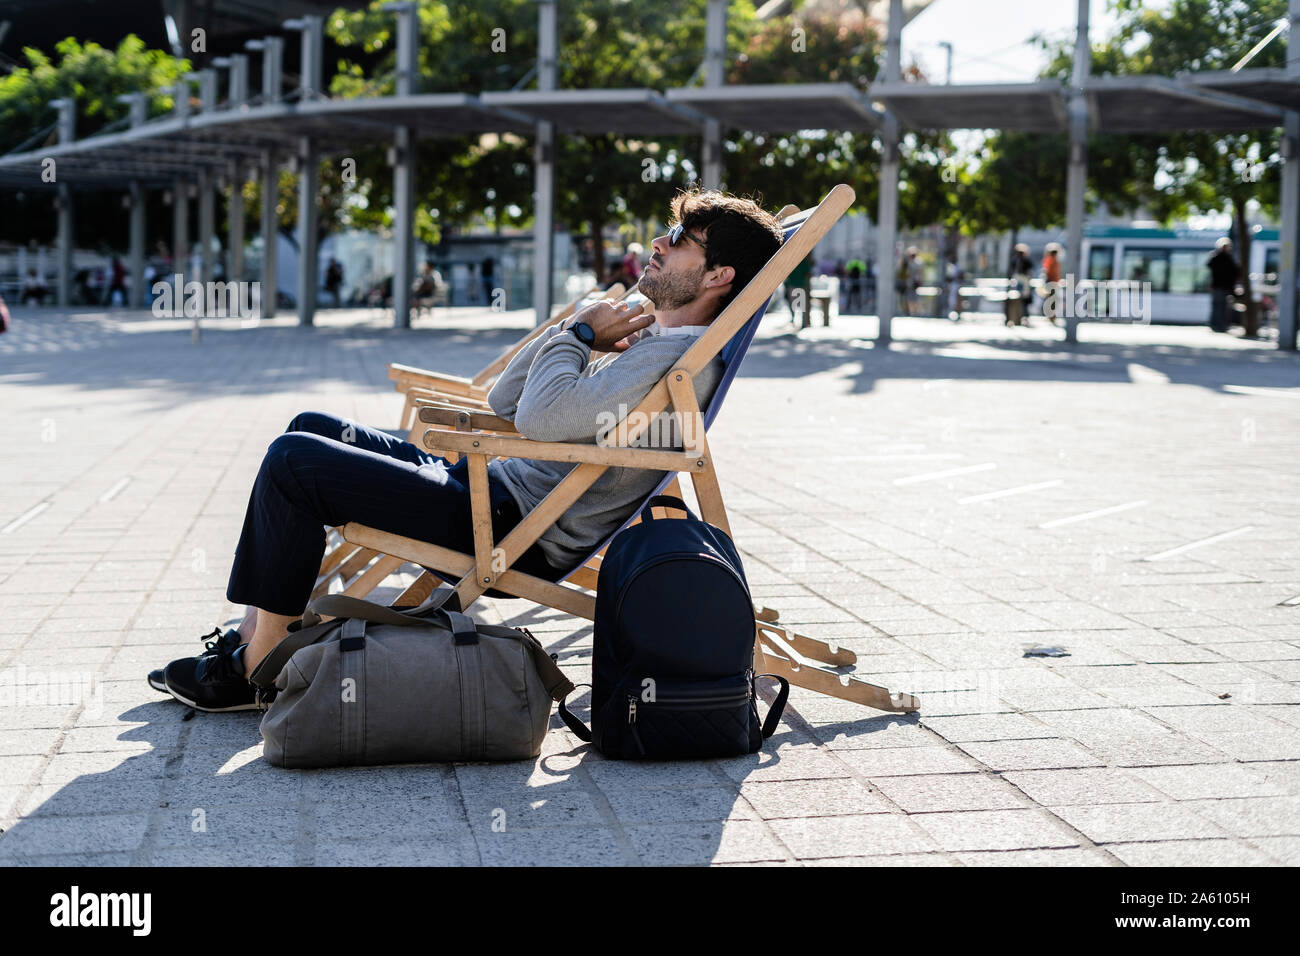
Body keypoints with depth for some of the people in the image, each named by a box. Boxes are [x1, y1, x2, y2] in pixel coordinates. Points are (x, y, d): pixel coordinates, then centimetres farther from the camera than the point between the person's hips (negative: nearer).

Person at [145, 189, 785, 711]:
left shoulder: (678, 358, -15)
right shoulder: (644, 340, 18)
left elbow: (540, 418, -27)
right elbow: (504, 402, 20)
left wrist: (577, 334, -8)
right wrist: (576, 332, 5)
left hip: (515, 535, -11)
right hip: (486, 481, 11)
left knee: (294, 462, -13)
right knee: (313, 428, 15)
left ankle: (256, 669, -3)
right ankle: (254, 631, 12)